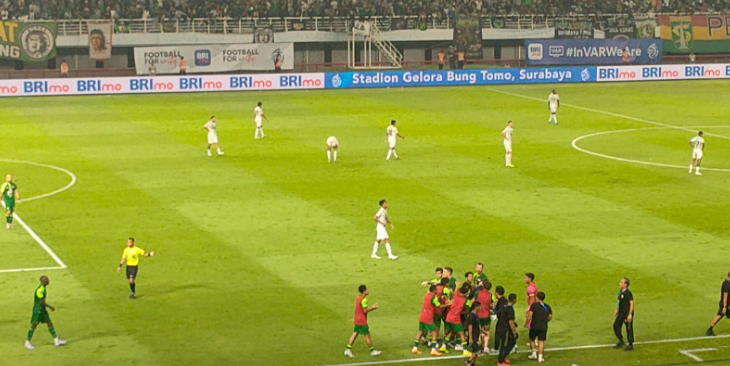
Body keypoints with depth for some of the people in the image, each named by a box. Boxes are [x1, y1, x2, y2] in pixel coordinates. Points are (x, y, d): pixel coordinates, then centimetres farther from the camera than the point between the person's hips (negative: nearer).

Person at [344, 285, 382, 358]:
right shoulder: (364, 299, -19)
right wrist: (372, 308, -7)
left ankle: (348, 349, 5)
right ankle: (372, 351, 15)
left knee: (355, 334, 10)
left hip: (357, 321, 9)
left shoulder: (358, 298, 9)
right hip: (362, 321, -9)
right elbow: (365, 311, -20)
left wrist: (371, 307, 12)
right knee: (367, 335, 3)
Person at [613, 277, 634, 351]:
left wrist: (630, 314, -23)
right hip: (621, 313, 9)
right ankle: (621, 342, 23)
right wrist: (617, 310, 20)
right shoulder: (620, 292, 7)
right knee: (616, 326, 8)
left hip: (627, 313, -9)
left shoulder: (628, 293, -19)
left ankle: (630, 345, 11)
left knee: (629, 329, 1)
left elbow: (631, 303, -20)